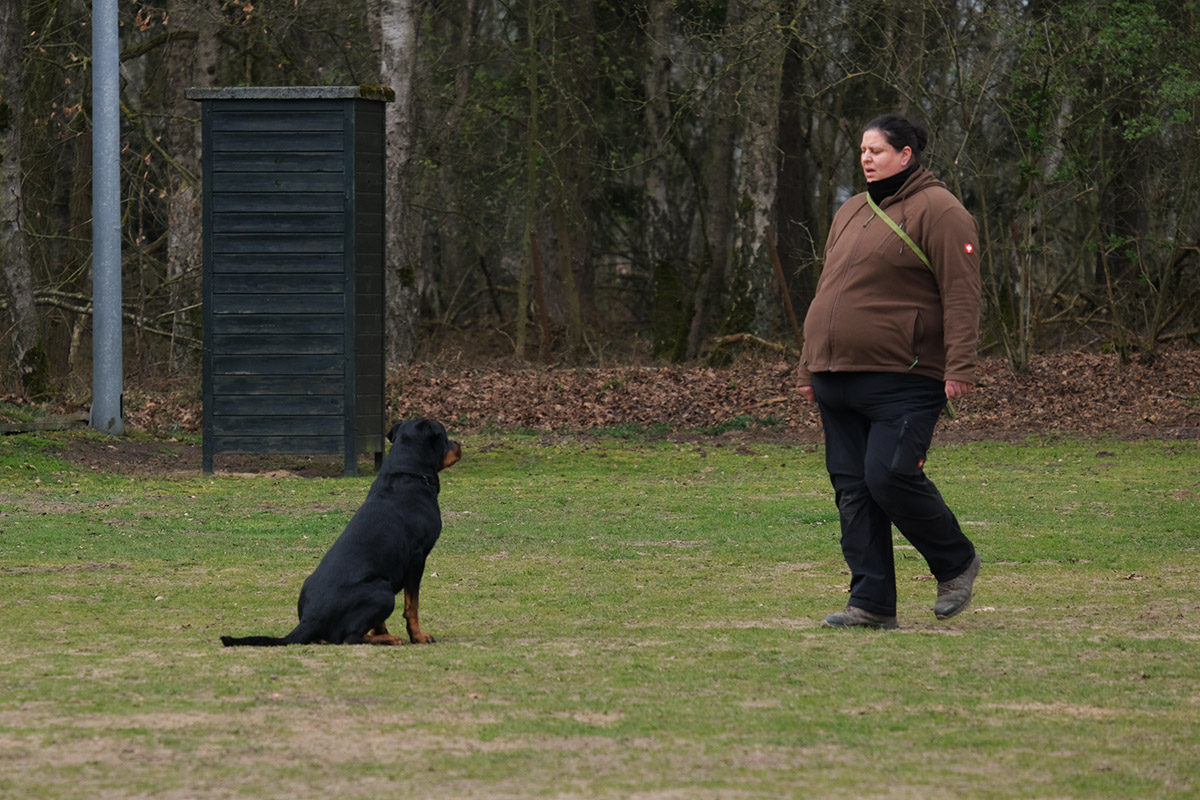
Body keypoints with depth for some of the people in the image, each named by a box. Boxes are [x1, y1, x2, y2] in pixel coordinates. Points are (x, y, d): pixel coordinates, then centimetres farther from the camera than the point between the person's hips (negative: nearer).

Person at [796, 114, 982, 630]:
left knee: (890, 476, -16)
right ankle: (871, 602, 4)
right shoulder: (850, 214, 20)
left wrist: (959, 366, -20)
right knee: (852, 487, 2)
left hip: (902, 381, -8)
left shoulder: (937, 211, -5)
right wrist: (809, 367, 22)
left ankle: (956, 563, 7)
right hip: (838, 378, 8)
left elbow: (960, 294, -12)